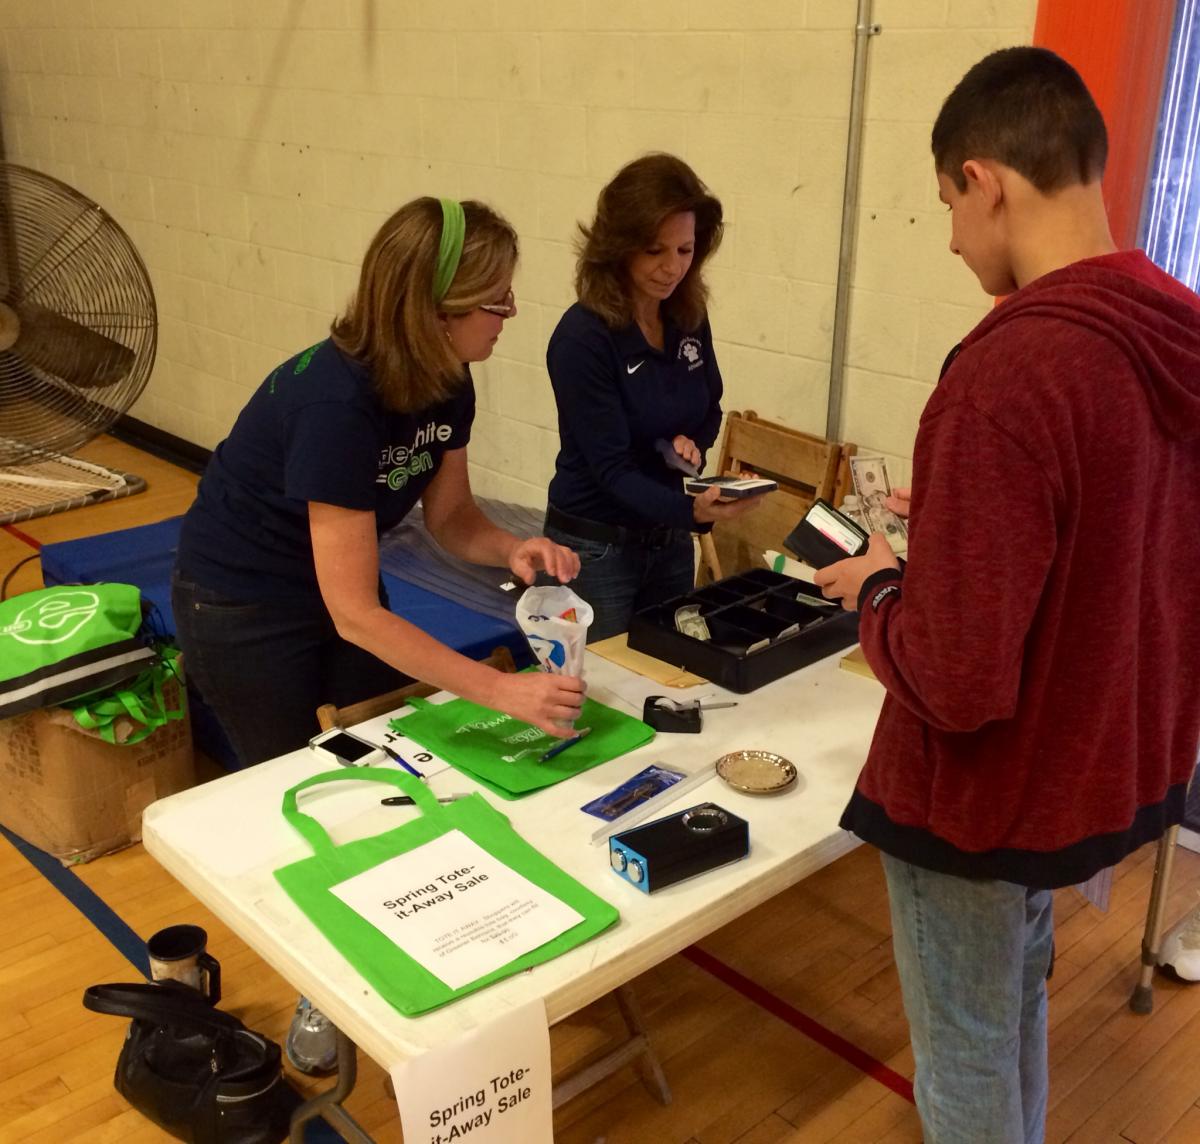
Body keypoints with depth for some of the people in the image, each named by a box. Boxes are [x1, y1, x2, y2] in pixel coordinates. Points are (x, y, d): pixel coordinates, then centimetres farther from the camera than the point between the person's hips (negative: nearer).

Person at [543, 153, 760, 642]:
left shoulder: (690, 318, -3)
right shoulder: (582, 338, -21)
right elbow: (612, 468, -23)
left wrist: (689, 444, -10)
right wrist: (693, 510, -38)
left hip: (670, 541, 6)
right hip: (595, 548, -6)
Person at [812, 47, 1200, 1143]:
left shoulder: (1005, 374, -30)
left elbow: (957, 679, -29)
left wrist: (878, 589, -10)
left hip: (992, 794, -8)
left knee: (966, 1056, 16)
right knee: (1015, 998, 30)